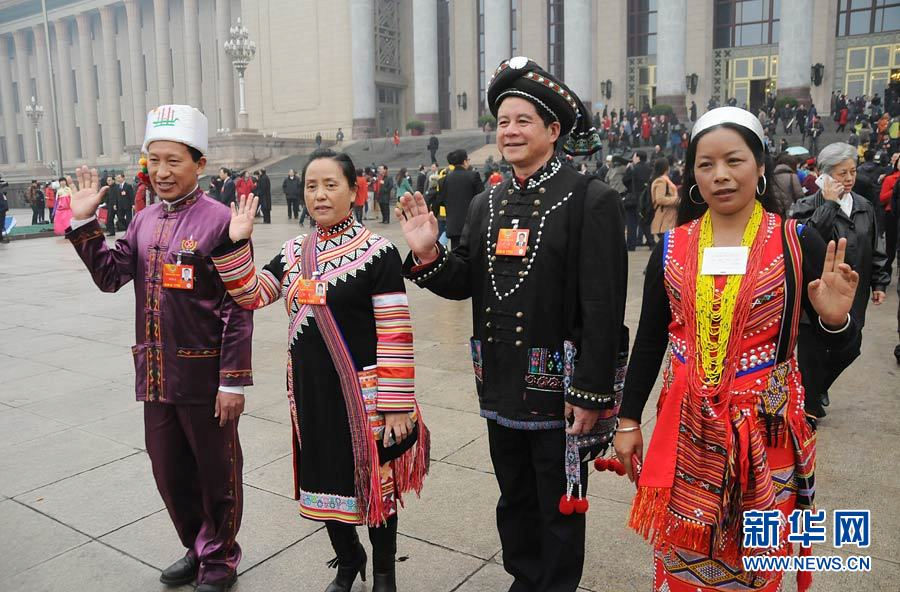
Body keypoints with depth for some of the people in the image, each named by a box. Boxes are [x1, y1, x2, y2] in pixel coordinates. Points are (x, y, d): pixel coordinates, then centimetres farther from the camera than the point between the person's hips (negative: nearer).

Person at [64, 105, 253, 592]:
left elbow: (238, 310, -15)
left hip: (204, 375, -6)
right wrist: (83, 223, -1)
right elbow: (111, 276, 9)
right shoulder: (146, 219, 7)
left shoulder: (219, 220, -14)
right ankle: (196, 548, 41)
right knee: (169, 471, 19)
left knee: (216, 473, 11)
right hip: (156, 373, 7)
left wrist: (233, 381, -16)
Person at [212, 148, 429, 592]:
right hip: (309, 390, 5)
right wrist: (236, 243, -10)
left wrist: (397, 405, -14)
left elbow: (396, 335, -14)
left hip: (362, 392, -5)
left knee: (375, 482, 11)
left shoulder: (377, 252, -13)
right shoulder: (293, 252, 6)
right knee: (325, 479, 19)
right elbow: (250, 294, 2)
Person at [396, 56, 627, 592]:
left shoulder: (592, 201, -12)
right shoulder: (485, 204, 7)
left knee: (559, 507, 12)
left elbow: (604, 309, -16)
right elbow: (465, 283, 7)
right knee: (515, 501, 22)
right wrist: (428, 253, -11)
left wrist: (590, 394, -17)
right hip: (502, 386, 6)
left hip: (557, 387, -5)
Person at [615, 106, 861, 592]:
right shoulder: (671, 247, 0)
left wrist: (835, 319, -25)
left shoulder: (797, 242, -5)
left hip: (765, 429, -1)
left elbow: (834, 340, -1)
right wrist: (628, 420, 5)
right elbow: (649, 340, 4)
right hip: (686, 426, 2)